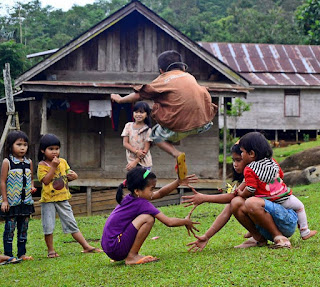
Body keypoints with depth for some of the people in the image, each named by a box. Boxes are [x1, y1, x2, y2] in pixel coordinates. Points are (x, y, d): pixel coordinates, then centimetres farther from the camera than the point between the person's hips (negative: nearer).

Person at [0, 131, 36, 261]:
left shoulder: (29, 162, 8)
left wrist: (32, 188, -3)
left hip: (26, 201, 5)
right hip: (11, 201, -5)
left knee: (24, 228, 10)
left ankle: (22, 253, 18)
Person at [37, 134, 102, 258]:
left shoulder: (63, 162, 7)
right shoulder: (42, 165, -7)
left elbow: (67, 176, 18)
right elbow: (46, 180, -17)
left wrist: (72, 176, -5)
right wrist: (53, 166, -19)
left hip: (63, 199, 4)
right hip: (48, 200, -4)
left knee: (71, 224, 6)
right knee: (48, 227, -2)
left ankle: (86, 246, 6)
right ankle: (51, 250, 14)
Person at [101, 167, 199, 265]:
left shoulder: (131, 198, 9)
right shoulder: (142, 204, -15)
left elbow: (160, 193, 19)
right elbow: (169, 222, -13)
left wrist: (178, 182, 8)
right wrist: (186, 222, 4)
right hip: (115, 249, -10)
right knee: (148, 219, -19)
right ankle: (132, 257, -10)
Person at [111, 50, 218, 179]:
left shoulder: (163, 80, 7)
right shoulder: (190, 76, 19)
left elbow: (139, 95, 15)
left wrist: (120, 99, 32)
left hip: (181, 126, -3)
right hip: (203, 123, 4)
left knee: (156, 135, 21)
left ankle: (177, 154, -3)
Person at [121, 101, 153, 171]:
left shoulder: (147, 130, -8)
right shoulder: (128, 126, 1)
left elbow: (146, 149, -10)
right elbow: (125, 143, -3)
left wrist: (135, 162, -18)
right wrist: (136, 151, -20)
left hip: (144, 163, -3)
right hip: (131, 161, 3)